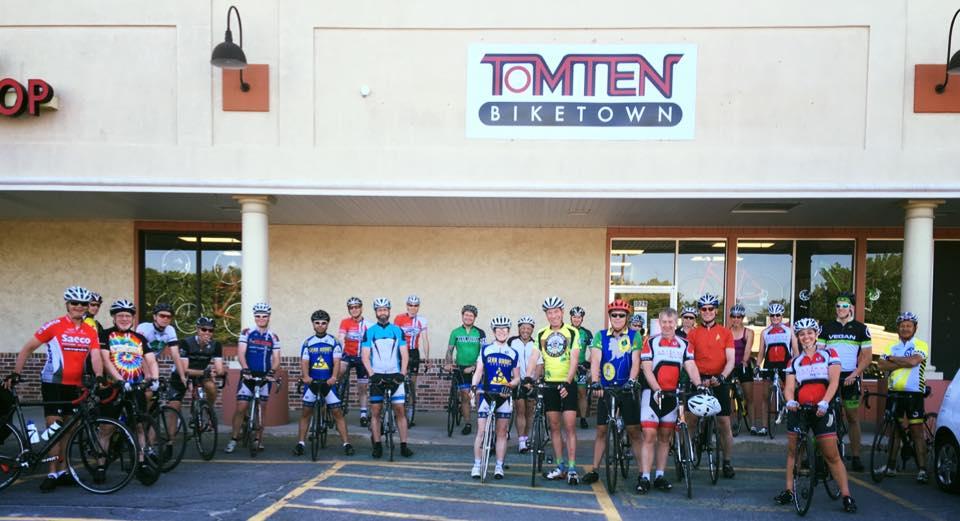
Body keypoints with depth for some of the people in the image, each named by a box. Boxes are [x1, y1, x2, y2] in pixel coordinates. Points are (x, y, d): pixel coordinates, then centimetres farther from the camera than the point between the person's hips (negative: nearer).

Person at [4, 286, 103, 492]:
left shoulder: (91, 331, 3)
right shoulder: (54, 326, -8)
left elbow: (95, 357, -8)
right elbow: (28, 349, -4)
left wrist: (99, 376, -26)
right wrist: (15, 373, -11)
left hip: (75, 385, 4)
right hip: (53, 383, -4)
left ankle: (63, 471, 20)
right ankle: (52, 474, 0)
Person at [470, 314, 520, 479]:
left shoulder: (513, 354, 9)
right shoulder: (485, 350, 5)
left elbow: (517, 378, 9)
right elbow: (478, 371, 2)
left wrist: (510, 384, -13)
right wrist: (473, 386, -16)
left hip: (504, 396, 1)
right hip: (486, 395, -1)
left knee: (502, 432, 4)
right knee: (481, 431, -5)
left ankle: (499, 467, 11)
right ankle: (476, 465, 3)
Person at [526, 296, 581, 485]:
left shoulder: (572, 332, -3)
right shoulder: (541, 335, 7)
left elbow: (574, 360, -10)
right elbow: (534, 358, -1)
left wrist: (567, 382, -23)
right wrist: (528, 377, -19)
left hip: (567, 384, -4)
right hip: (549, 384, 4)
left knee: (570, 426, -6)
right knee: (554, 426, 8)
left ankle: (572, 468, -2)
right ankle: (561, 466, 17)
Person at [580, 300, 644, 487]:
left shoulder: (634, 336, 0)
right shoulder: (600, 336, 2)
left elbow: (635, 361, -11)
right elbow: (595, 360, -10)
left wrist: (631, 381, -27)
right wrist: (595, 382, -25)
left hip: (627, 389, -1)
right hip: (605, 389, 1)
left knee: (634, 431, 0)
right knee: (601, 430, 7)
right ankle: (594, 470, 15)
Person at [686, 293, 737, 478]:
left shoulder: (725, 333, 6)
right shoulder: (693, 334, 5)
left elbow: (730, 360, -1)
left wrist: (721, 377, -18)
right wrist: (698, 380, -16)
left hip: (719, 381, 0)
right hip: (699, 380, 0)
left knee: (724, 423, 0)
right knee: (691, 421, -3)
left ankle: (727, 461, 13)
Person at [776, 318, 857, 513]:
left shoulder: (829, 354, 4)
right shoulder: (794, 361, 11)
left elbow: (834, 381, -6)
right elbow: (789, 387, 3)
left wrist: (824, 403, -20)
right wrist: (790, 401, -19)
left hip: (821, 410, -3)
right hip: (799, 409, 3)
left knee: (832, 455, -4)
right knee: (793, 451, 7)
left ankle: (846, 496, 1)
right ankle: (789, 491, 16)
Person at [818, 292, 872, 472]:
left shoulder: (860, 328, 3)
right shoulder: (827, 327, 8)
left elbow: (867, 356, 1)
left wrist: (854, 374, -11)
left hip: (850, 378, -1)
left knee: (853, 418, 3)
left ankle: (855, 457, 8)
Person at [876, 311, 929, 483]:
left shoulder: (921, 345, 0)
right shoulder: (892, 347, 13)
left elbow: (913, 361, -19)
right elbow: (882, 365, -3)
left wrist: (892, 358, -7)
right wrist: (905, 363, -14)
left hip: (914, 393, -4)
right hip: (894, 392, 4)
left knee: (917, 431, -5)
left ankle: (922, 469, -3)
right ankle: (891, 465, 18)